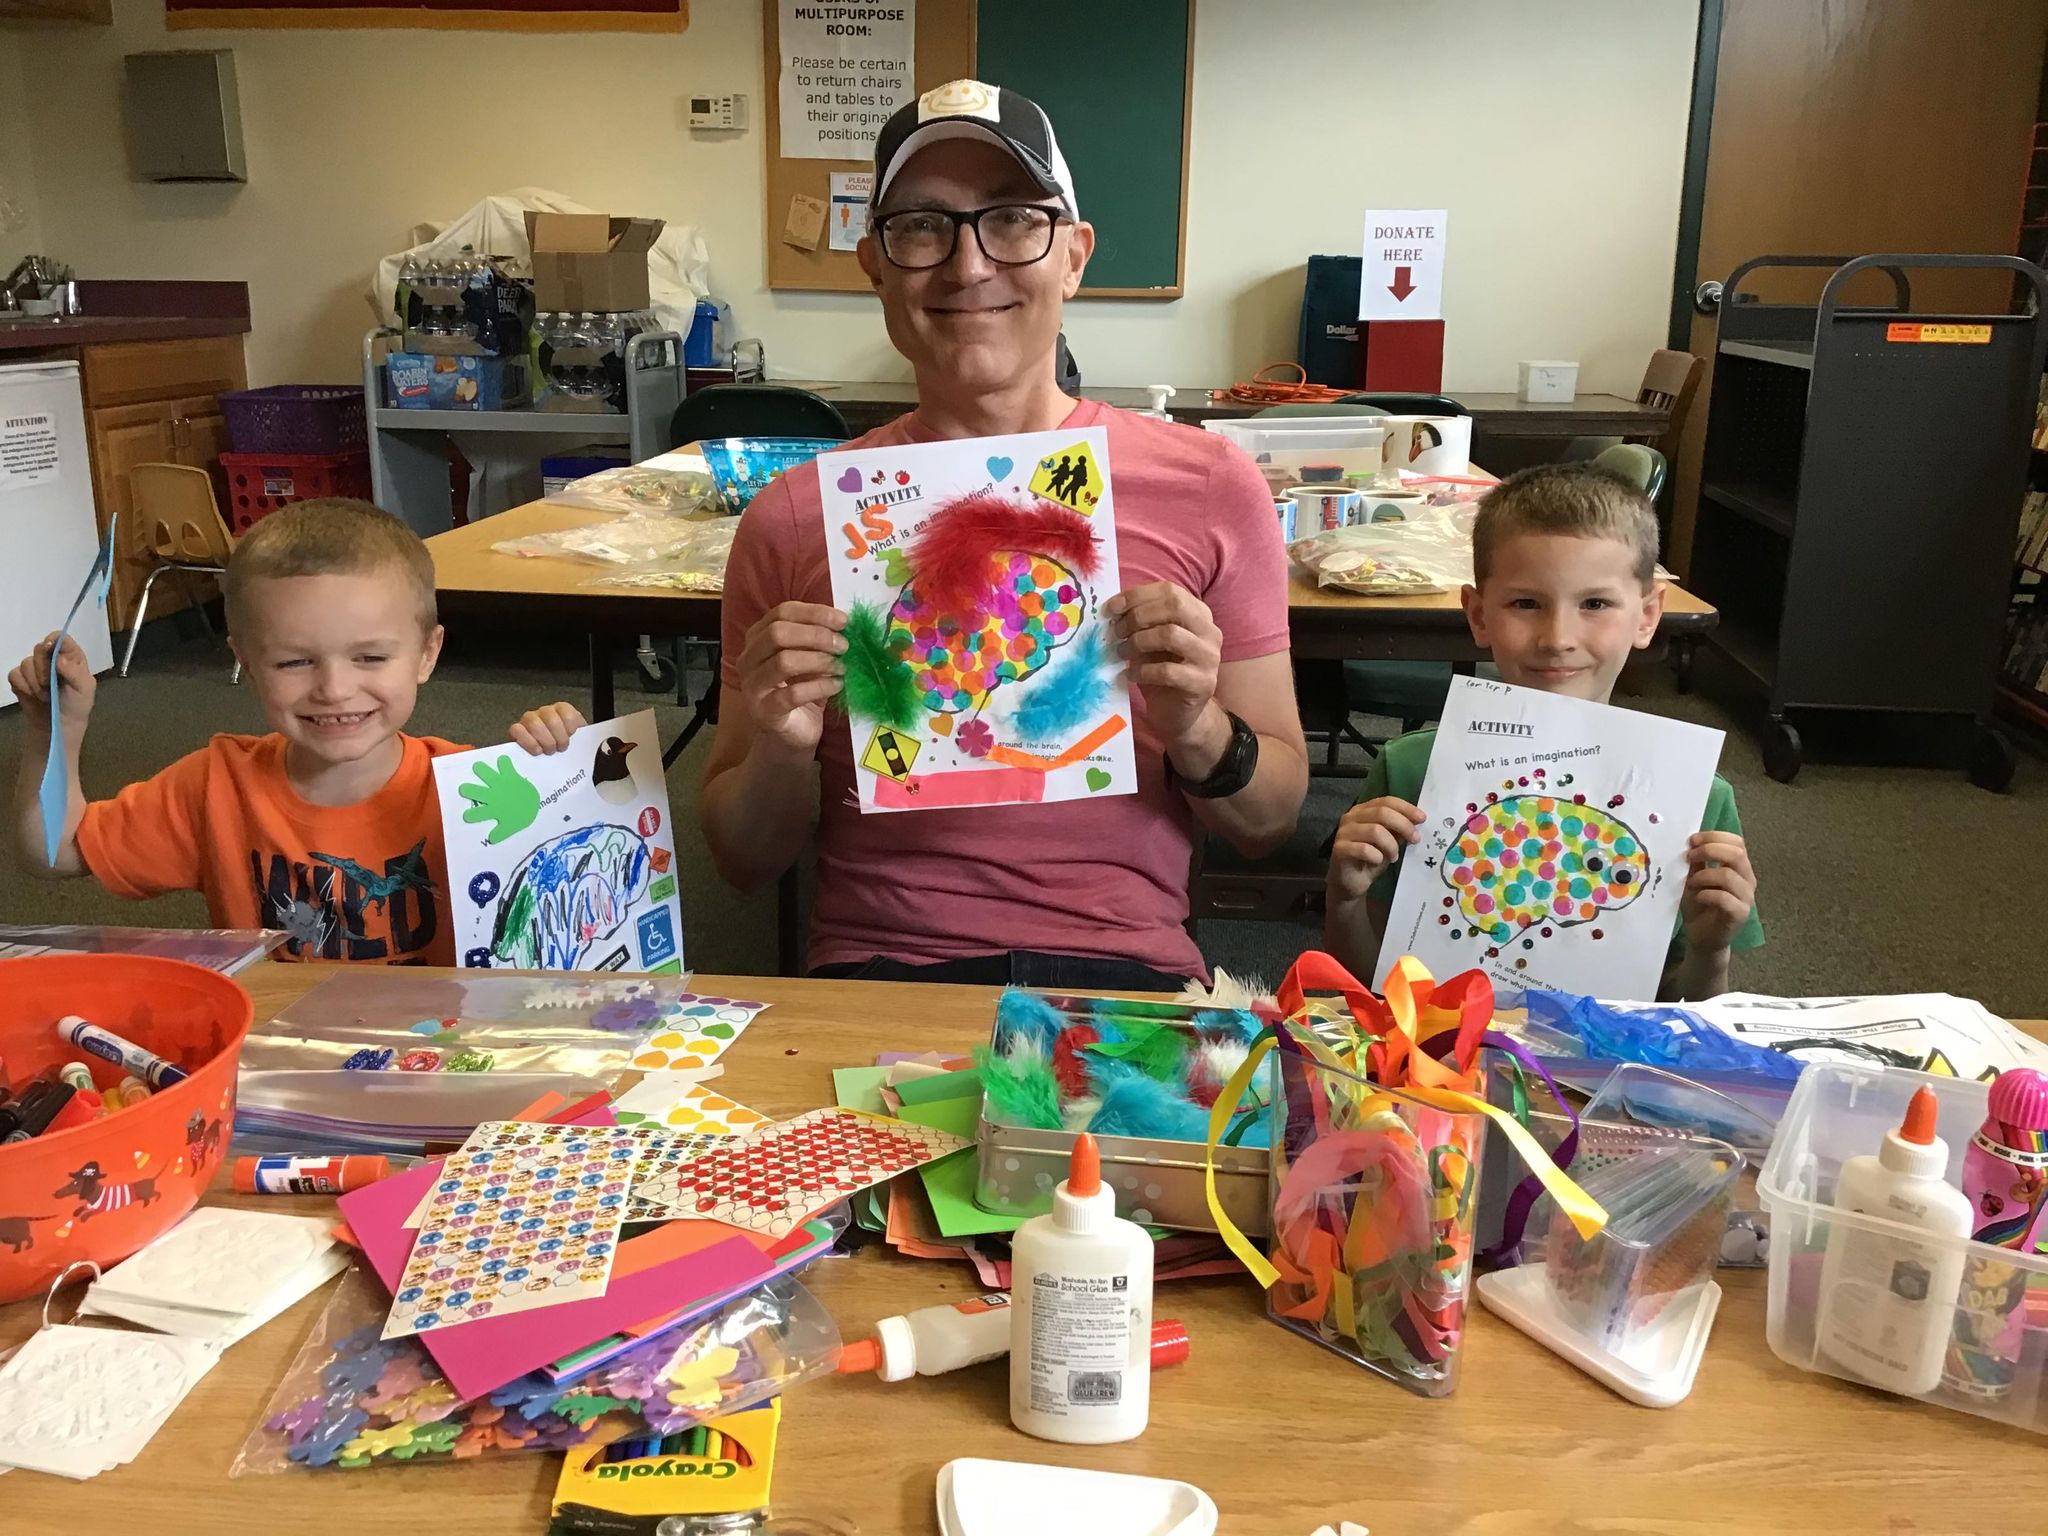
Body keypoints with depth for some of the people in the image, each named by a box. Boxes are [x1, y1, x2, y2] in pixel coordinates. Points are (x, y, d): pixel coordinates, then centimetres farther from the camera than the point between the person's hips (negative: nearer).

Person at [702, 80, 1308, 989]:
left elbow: (1272, 822, 9)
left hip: (1127, 977, 1)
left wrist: (1196, 732, -11)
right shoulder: (795, 518, 4)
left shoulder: (1209, 489, 3)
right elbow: (743, 864, 11)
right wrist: (780, 752, -10)